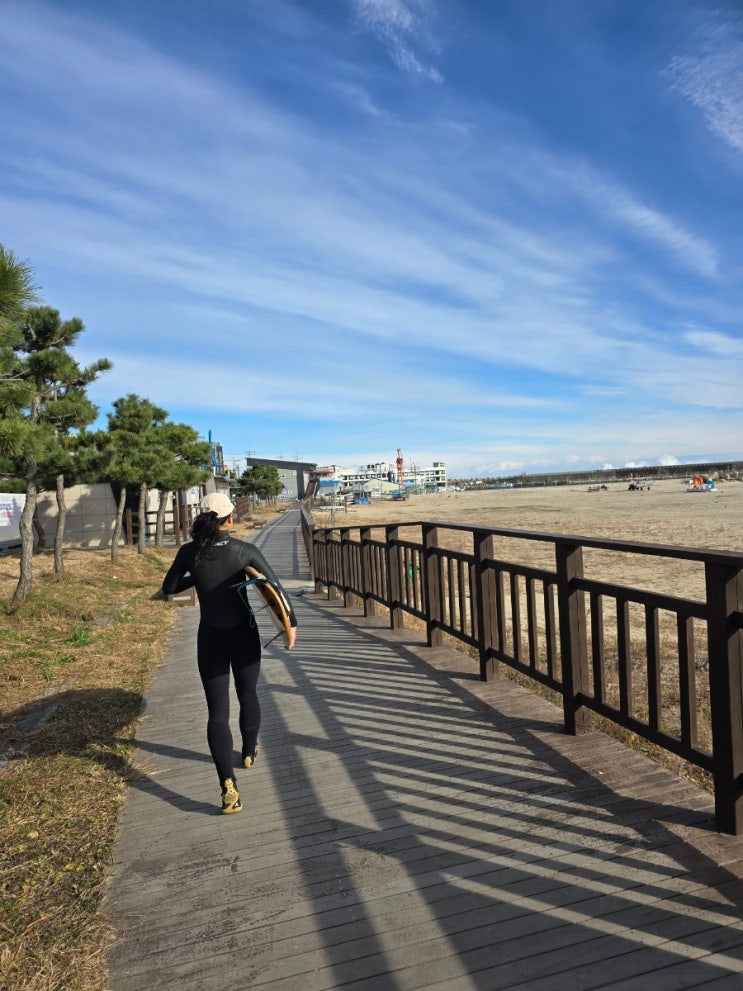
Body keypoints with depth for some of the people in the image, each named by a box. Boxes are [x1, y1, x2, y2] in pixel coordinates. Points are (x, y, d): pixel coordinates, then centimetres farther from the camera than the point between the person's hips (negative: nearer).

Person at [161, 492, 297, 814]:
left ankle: (228, 785, -9)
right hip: (244, 635, 0)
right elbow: (275, 585, -10)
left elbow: (169, 588, 5)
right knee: (248, 695, 23)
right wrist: (290, 622, -2)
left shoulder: (189, 552, -8)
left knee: (217, 710, 3)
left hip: (210, 638, 0)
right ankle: (249, 752, 44)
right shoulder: (244, 550, -12)